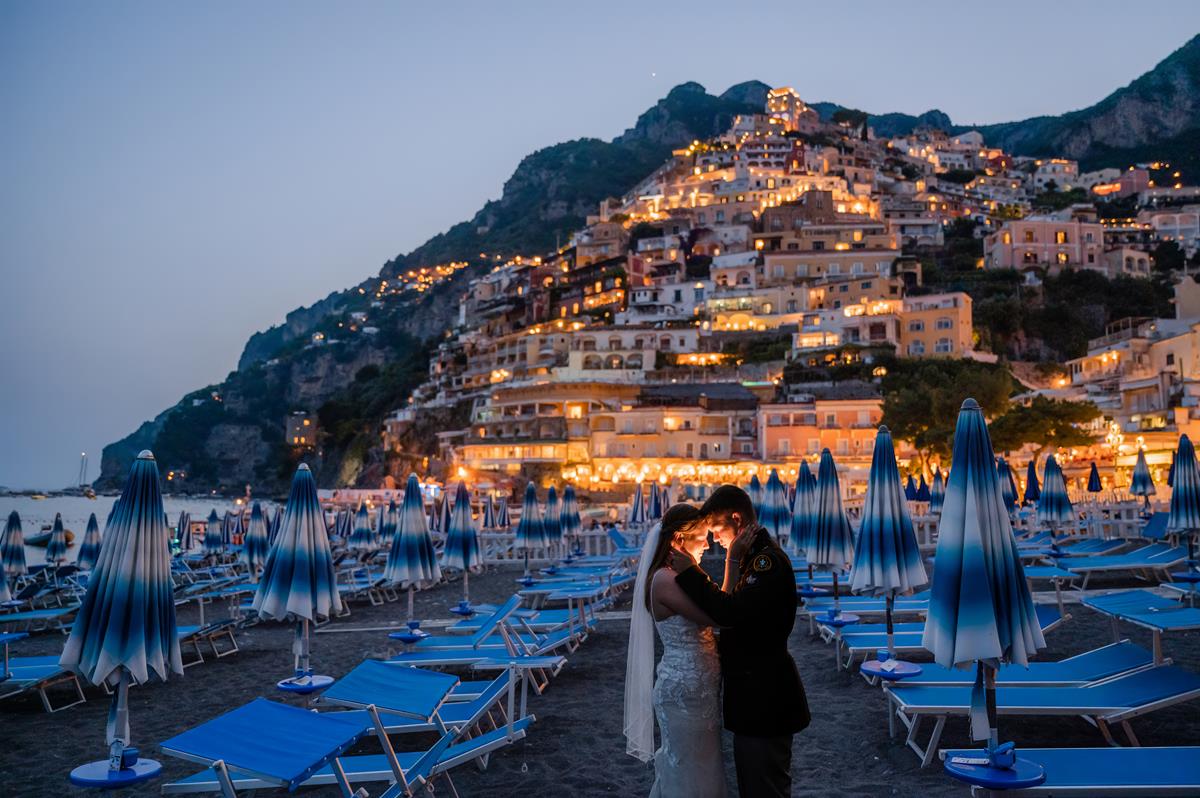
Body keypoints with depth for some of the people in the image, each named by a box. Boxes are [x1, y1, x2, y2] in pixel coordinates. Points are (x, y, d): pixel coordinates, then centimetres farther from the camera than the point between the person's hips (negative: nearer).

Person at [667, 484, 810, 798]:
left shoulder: (769, 560, -22)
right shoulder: (753, 556, 10)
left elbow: (729, 613, -30)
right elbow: (735, 614, 8)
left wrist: (689, 571, -21)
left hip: (765, 698, -10)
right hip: (752, 692, 10)